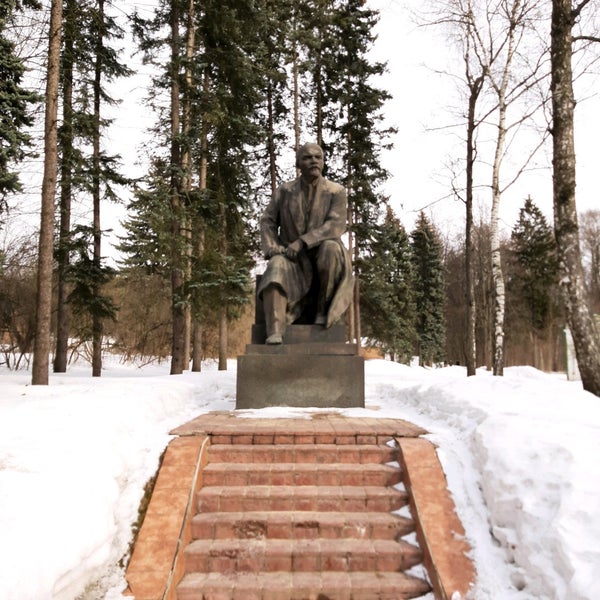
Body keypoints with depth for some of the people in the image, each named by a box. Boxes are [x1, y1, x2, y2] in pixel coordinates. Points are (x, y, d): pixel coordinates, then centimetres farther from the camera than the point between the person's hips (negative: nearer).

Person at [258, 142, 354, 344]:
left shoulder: (336, 192, -3)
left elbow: (336, 226, -16)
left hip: (322, 257, -1)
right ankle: (274, 334, -47)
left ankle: (323, 309, -18)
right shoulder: (284, 191, 4)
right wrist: (271, 247, -16)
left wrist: (302, 242, -26)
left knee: (331, 248, -36)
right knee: (277, 268, -33)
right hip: (293, 259, 1)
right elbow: (267, 222, 4)